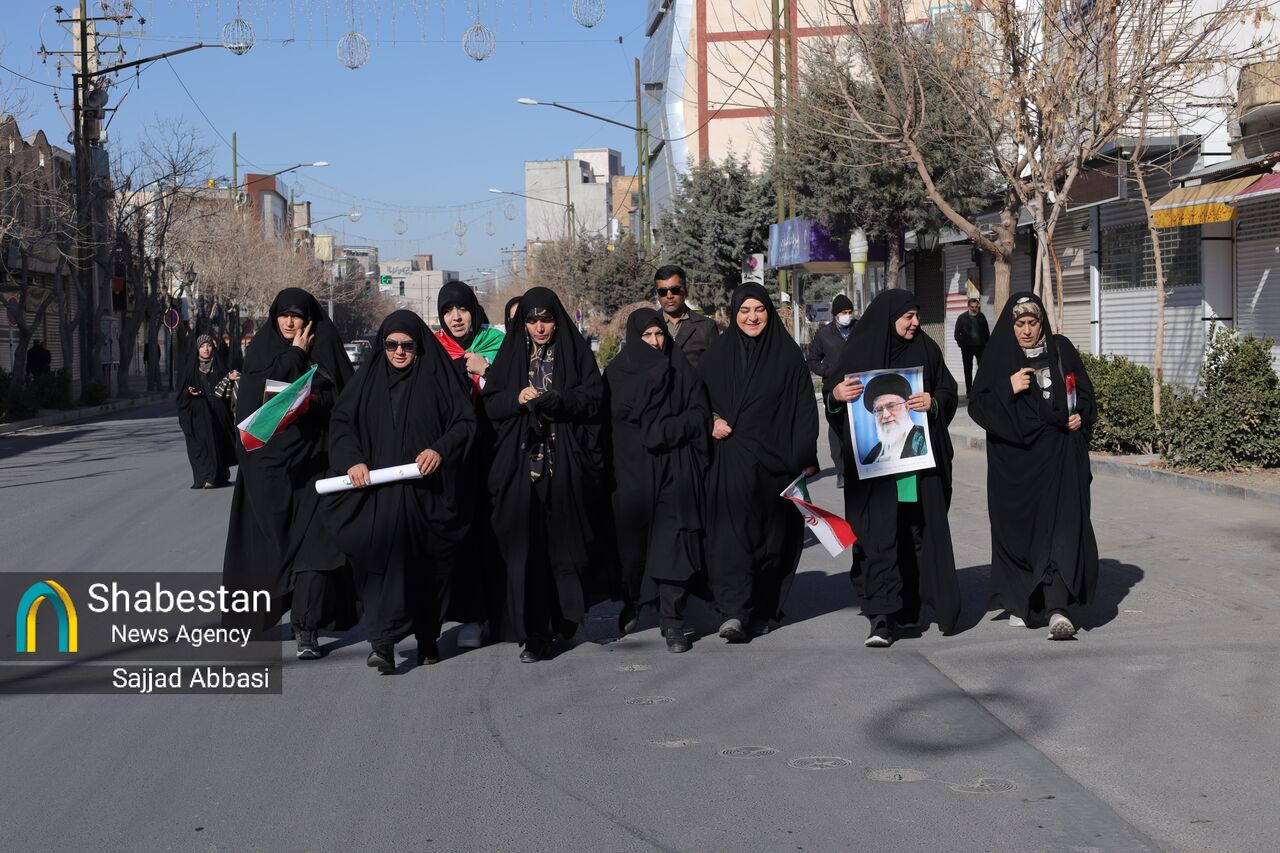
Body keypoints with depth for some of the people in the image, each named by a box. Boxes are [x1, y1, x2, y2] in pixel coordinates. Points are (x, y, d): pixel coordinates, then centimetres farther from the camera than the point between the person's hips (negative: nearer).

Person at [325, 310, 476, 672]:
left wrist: (441, 449, -16)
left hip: (426, 489, -1)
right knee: (383, 553, -14)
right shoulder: (369, 378, 10)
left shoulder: (438, 377, 3)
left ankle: (427, 638, 20)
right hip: (380, 489, 1)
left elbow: (465, 421, 0)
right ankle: (384, 642, -18)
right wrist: (352, 460, -7)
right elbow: (341, 422, 9)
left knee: (427, 564, 5)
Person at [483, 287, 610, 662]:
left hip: (566, 466, -1)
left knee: (565, 544, -2)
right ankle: (533, 632, -3)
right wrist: (517, 399, -10)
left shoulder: (576, 352, 8)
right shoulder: (512, 353, 13)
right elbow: (490, 403, 9)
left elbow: (593, 398, -2)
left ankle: (559, 620, 12)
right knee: (525, 548, -6)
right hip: (521, 465, 1)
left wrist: (553, 399, -17)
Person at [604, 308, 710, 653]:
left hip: (676, 467, 0)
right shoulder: (617, 371, 7)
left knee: (672, 540, -8)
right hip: (632, 467, 0)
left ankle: (672, 622, -6)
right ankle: (632, 602, 26)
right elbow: (619, 411, -10)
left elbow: (700, 412, 4)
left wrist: (665, 430, -10)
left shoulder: (681, 369, 11)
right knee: (633, 537, 3)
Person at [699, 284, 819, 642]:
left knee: (773, 532, 6)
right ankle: (734, 611, -17)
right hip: (730, 459, 0)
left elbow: (804, 407, 2)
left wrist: (806, 457, -3)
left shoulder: (788, 354, 3)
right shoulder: (718, 353, 6)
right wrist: (711, 420, -7)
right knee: (732, 529, -12)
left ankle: (763, 609, 20)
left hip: (775, 459, 0)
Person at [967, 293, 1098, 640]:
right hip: (1013, 458, 0)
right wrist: (1008, 389, -17)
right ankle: (1019, 605, 20)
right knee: (1017, 529, 4)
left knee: (1061, 526, -10)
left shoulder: (1061, 349, 5)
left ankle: (1057, 608, -16)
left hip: (1059, 455, 0)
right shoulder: (998, 356, 1)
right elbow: (977, 406, -3)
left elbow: (1085, 393, 15)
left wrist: (1081, 416, -3)